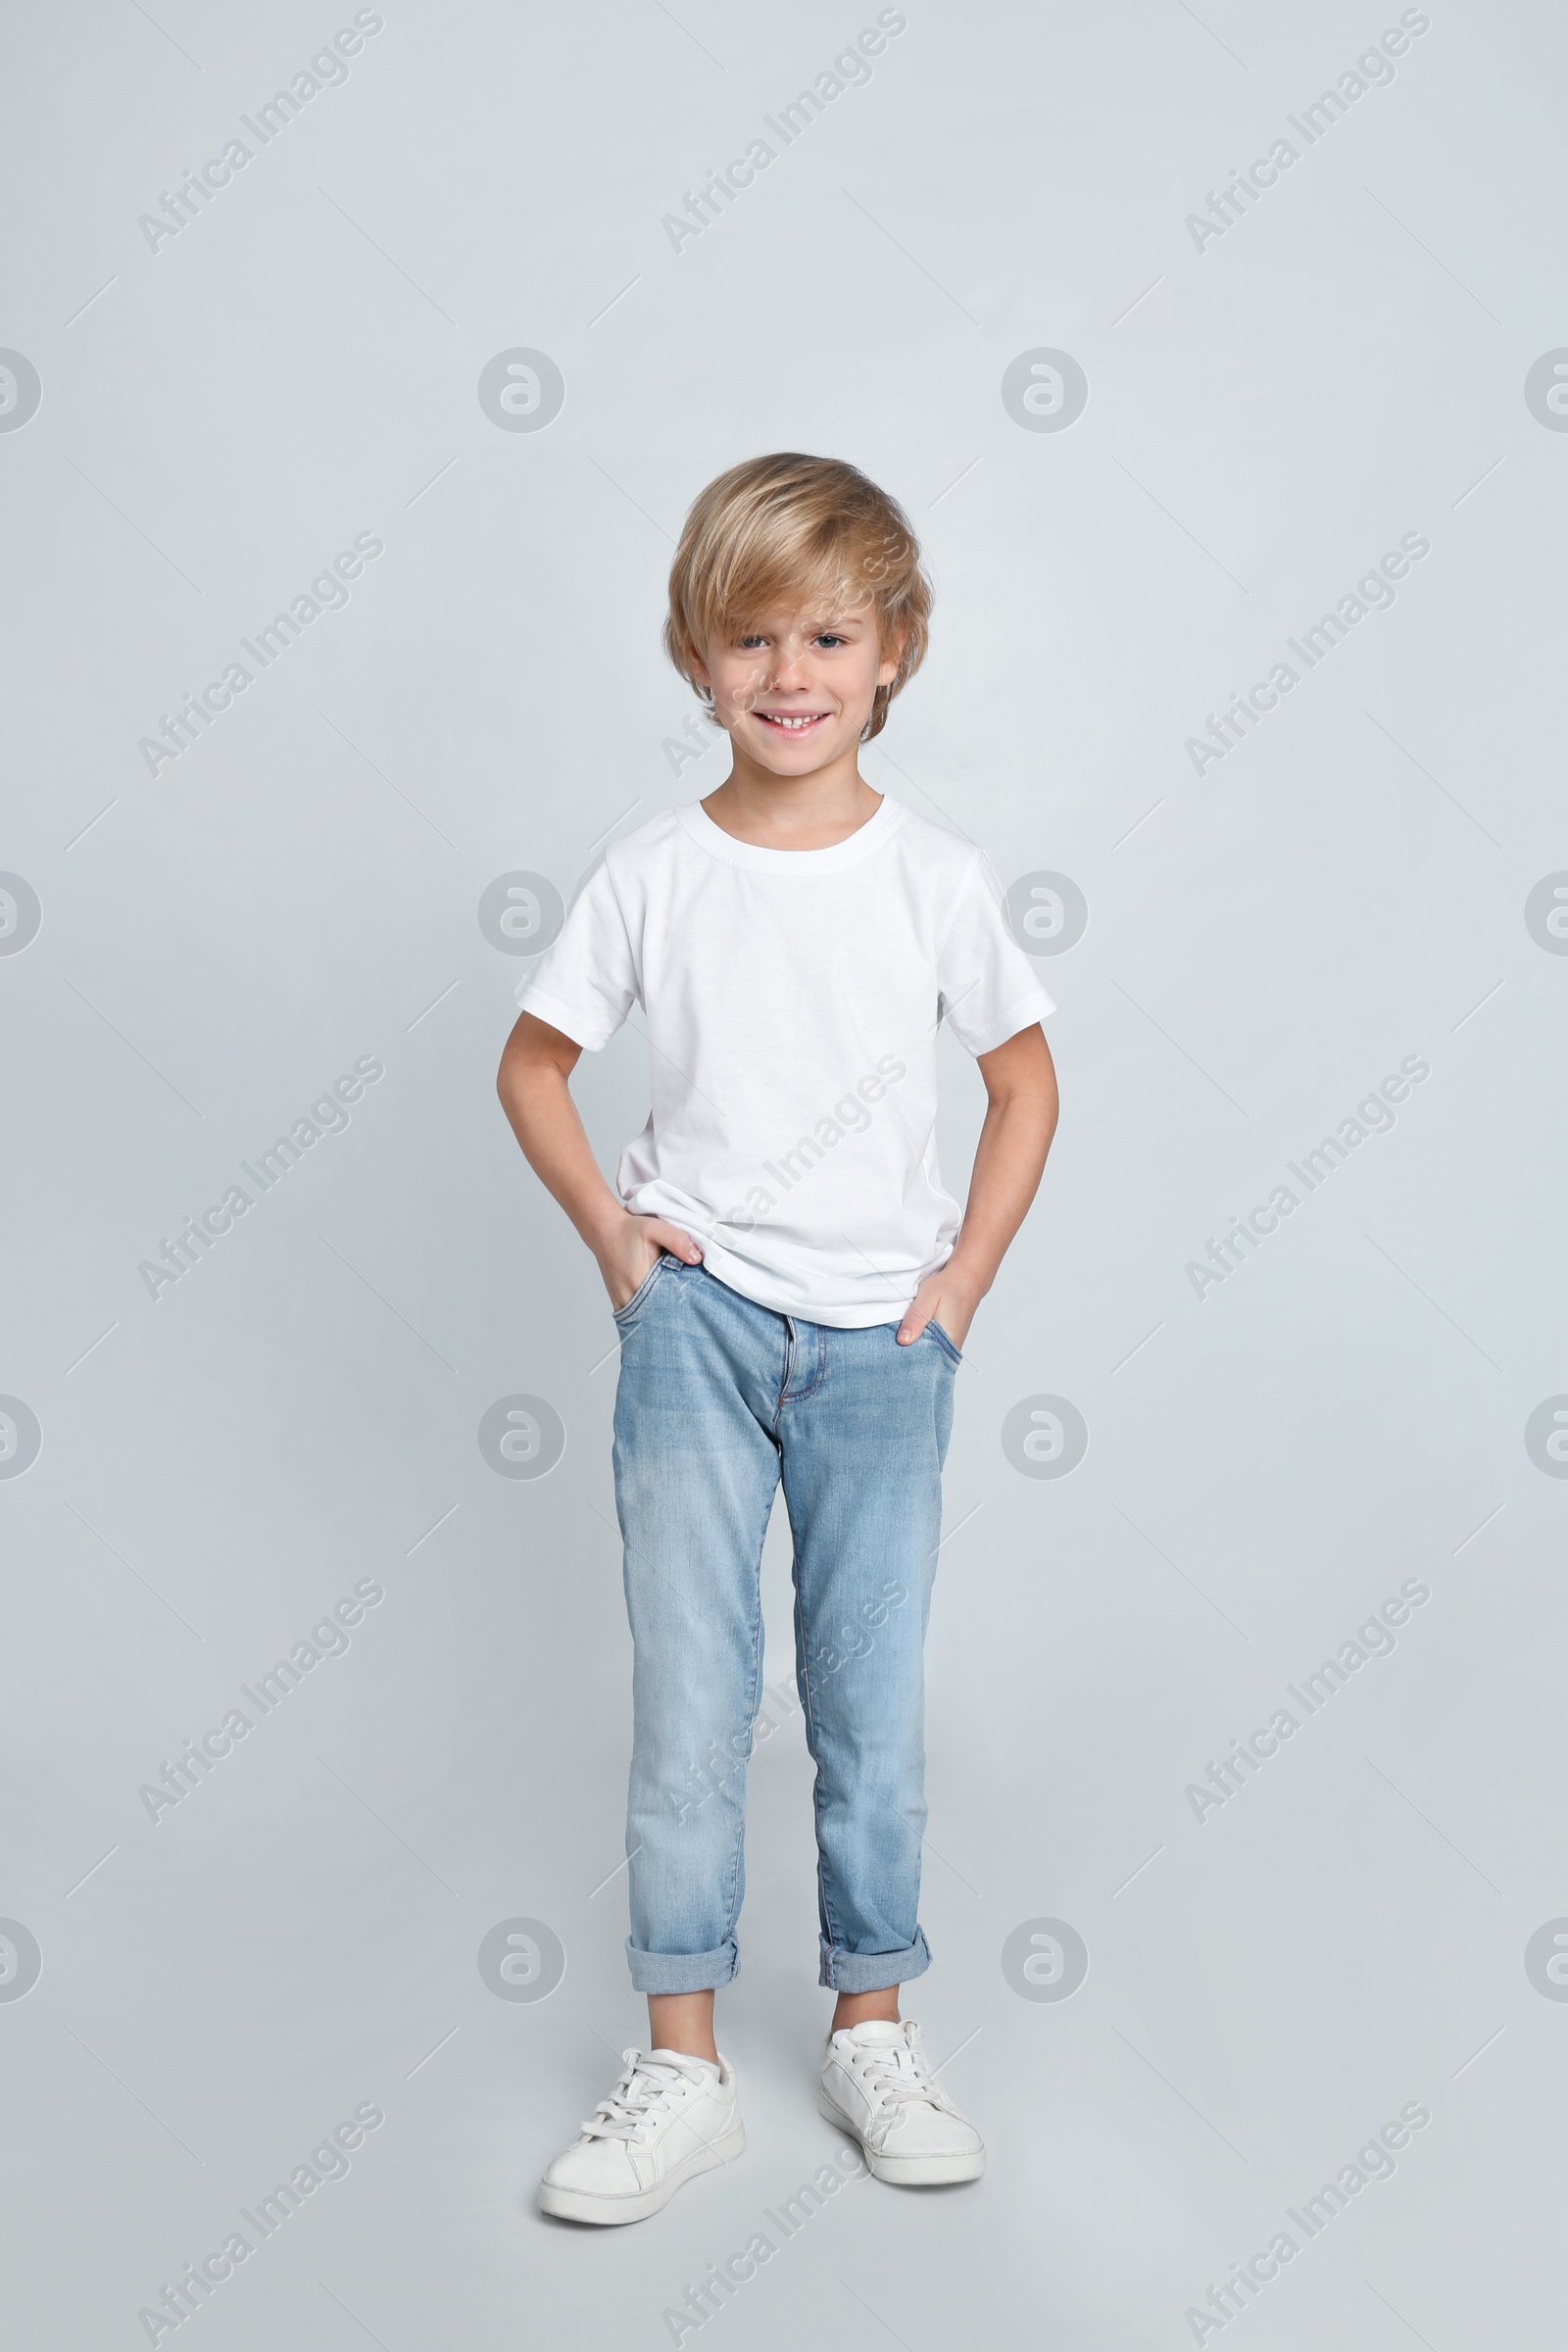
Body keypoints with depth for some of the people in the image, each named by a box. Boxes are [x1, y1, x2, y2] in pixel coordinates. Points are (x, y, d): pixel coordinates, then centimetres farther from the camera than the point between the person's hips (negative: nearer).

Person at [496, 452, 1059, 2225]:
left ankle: (873, 2030, 24)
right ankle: (681, 2063, 12)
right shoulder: (653, 875, -2)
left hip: (880, 1338, 1)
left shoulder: (935, 877, -2)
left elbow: (1024, 1084, 8)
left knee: (872, 1696, 7)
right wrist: (606, 1229, -1)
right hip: (698, 1313, 0)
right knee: (689, 1688, 0)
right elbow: (532, 1064, 10)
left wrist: (961, 1283, 2)